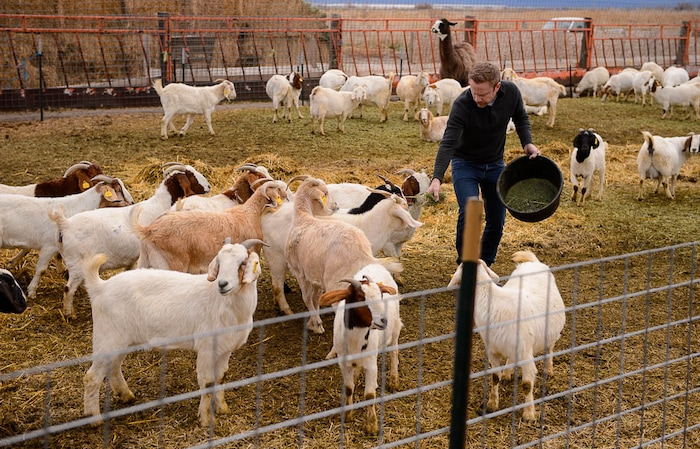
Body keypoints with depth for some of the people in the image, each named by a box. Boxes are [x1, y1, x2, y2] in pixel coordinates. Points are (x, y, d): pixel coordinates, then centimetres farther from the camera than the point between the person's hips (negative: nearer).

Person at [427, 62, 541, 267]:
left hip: (495, 164, 4)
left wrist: (527, 142, -11)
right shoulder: (462, 105, -30)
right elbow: (448, 144, -36)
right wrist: (437, 178, -48)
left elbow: (521, 117, 4)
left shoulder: (511, 92, -18)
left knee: (497, 219, 5)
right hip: (465, 164, -4)